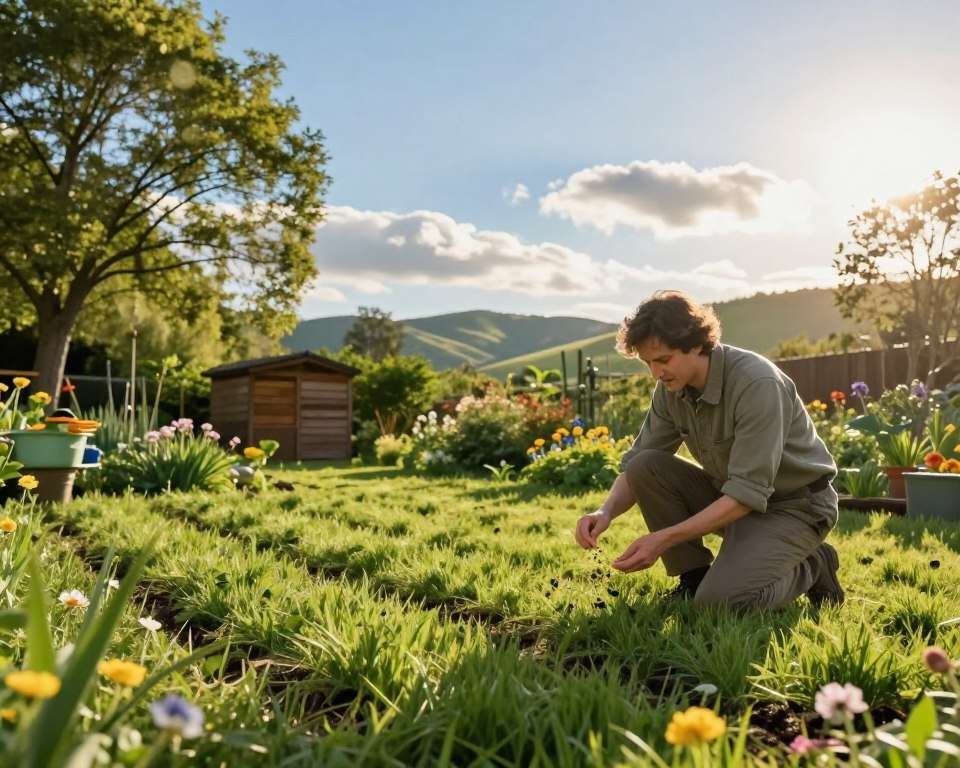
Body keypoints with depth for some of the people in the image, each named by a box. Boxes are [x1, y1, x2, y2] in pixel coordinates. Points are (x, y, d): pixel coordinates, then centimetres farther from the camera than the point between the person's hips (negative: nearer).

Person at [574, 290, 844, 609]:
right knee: (645, 466, -16)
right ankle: (693, 577, -1)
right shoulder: (671, 388, -8)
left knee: (719, 599, -26)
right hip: (731, 495, 6)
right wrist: (606, 511, -24)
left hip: (795, 503, -6)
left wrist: (664, 538, -36)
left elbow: (748, 493, -32)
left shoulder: (757, 384, -29)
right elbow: (634, 465, -3)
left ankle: (812, 566, 3)